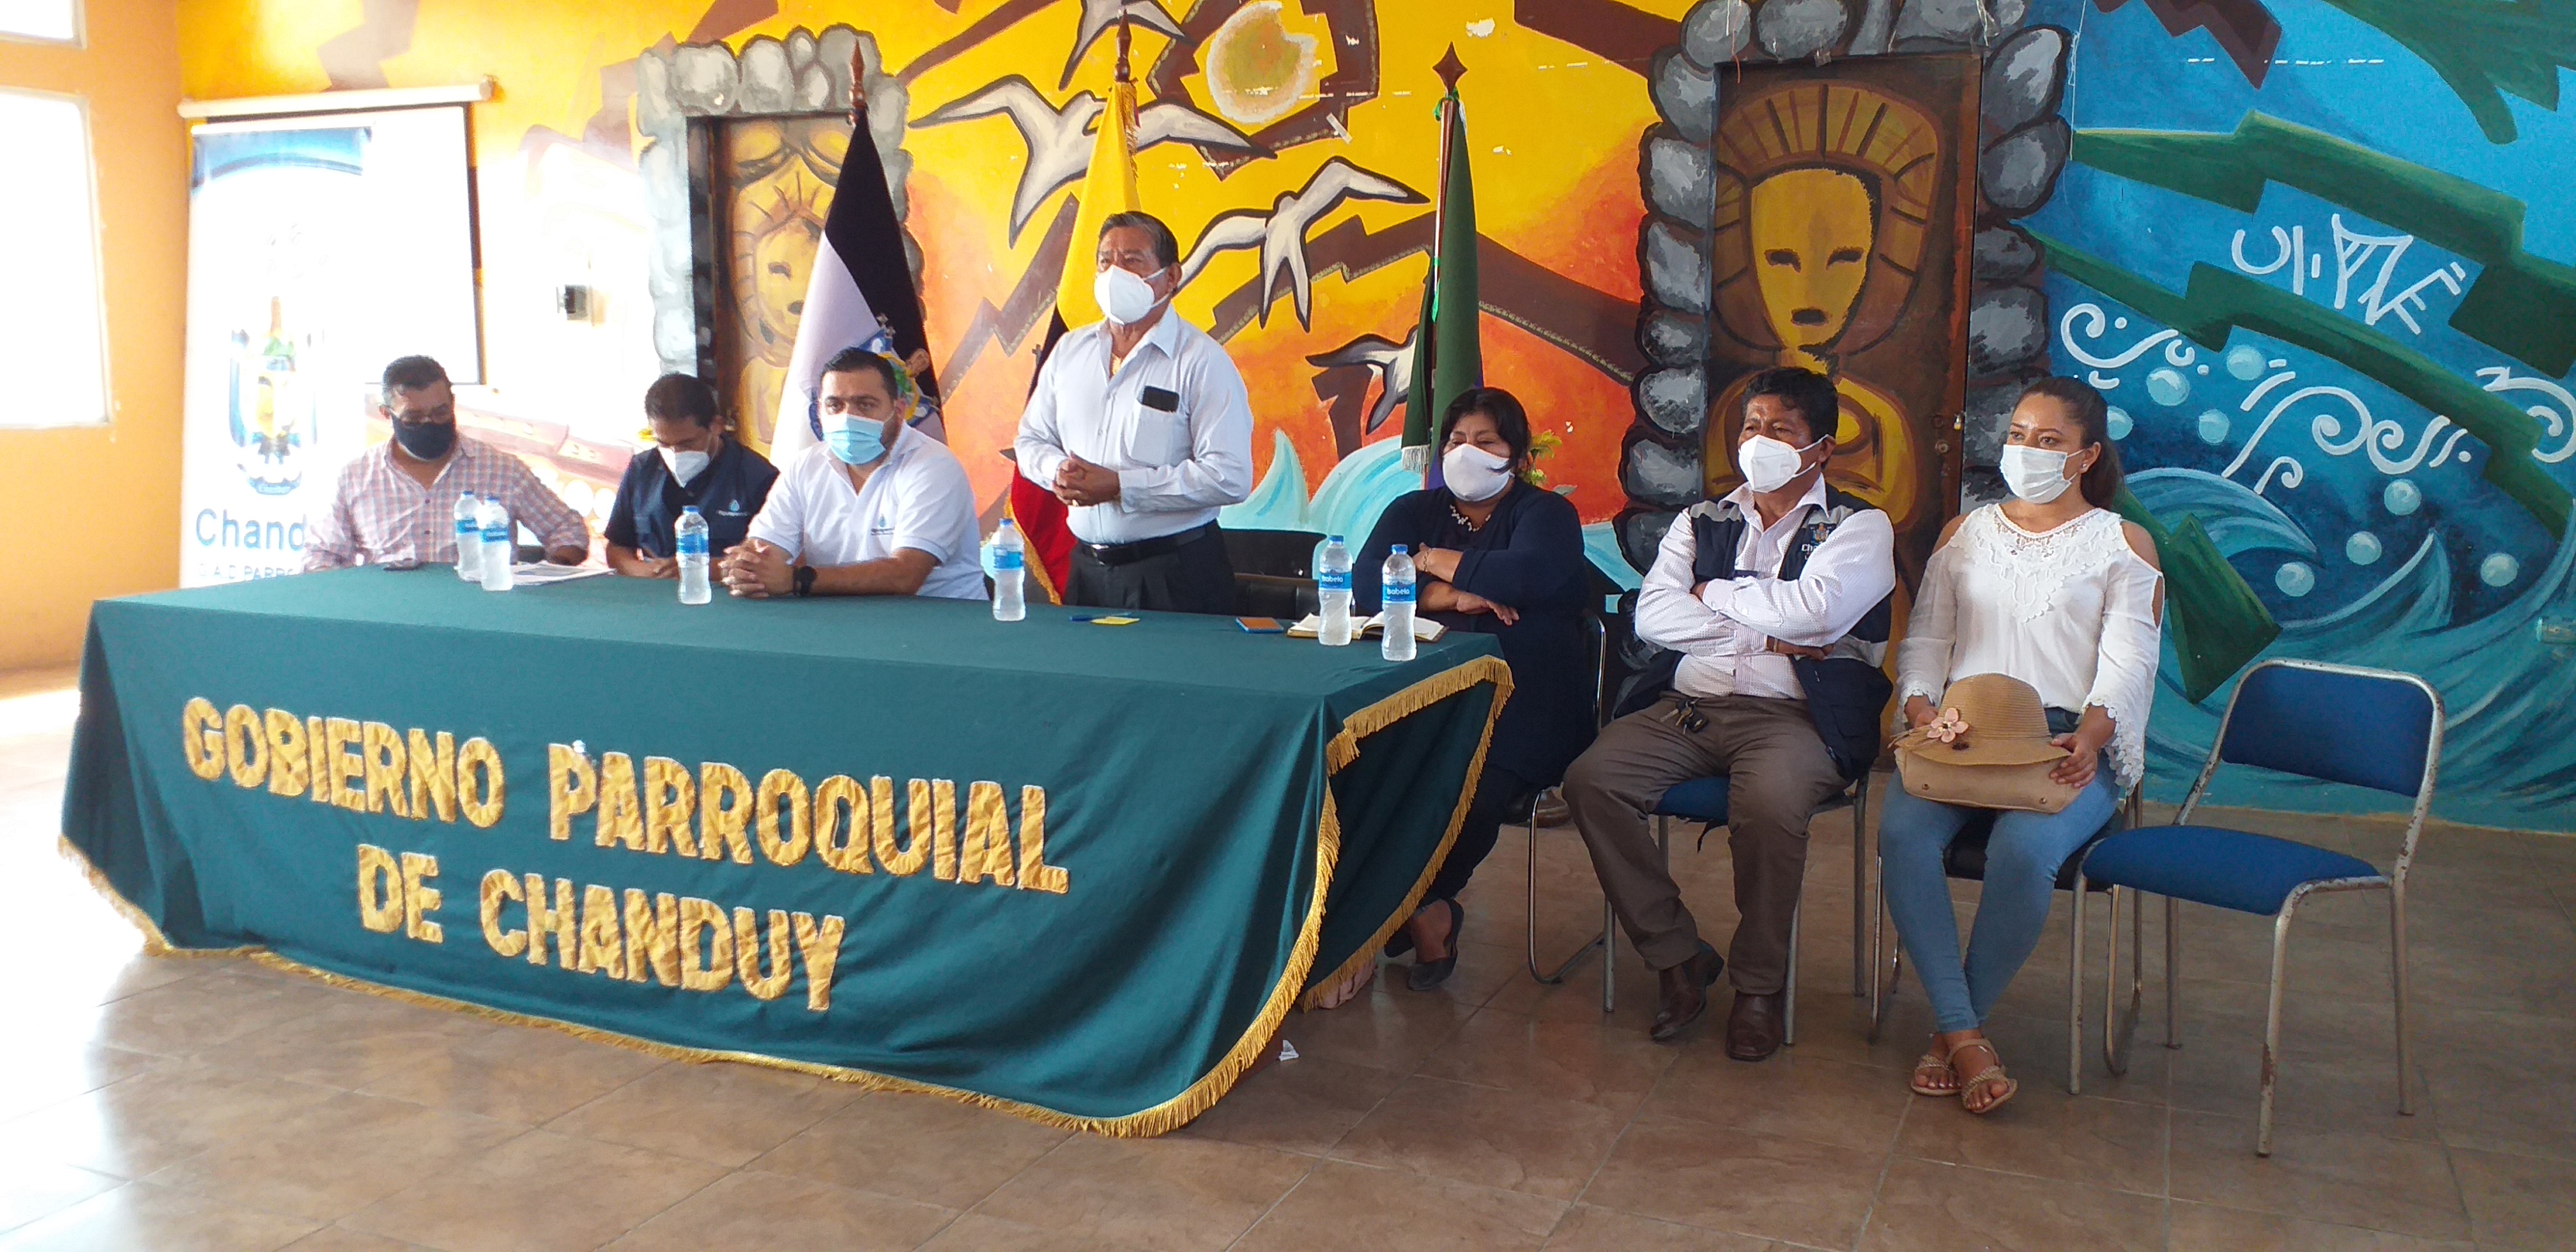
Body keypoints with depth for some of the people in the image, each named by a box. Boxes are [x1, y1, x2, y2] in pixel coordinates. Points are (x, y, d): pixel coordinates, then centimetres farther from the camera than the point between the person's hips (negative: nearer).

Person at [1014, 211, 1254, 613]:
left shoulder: (1202, 360, -9)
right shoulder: (1070, 350, 10)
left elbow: (1230, 477, -17)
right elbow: (1032, 439, 19)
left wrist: (1119, 486, -19)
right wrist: (1058, 471, -6)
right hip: (1087, 569, 5)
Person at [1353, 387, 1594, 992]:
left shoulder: (1545, 513, 8)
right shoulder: (1414, 511, 20)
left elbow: (1536, 576, -17)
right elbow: (1365, 584, 2)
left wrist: (1434, 562, -3)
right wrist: (1450, 595, -12)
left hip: (1521, 708, -3)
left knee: (1472, 785, -35)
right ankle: (1426, 910, -8)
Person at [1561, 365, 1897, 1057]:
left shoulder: (1859, 527, 9)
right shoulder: (1701, 522, 19)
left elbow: (1815, 609, -13)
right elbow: (1653, 616, 2)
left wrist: (1715, 592, 1)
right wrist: (1767, 637, -5)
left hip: (1793, 716, -4)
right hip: (1686, 708, 4)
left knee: (1769, 802, -36)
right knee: (1590, 778, -21)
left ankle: (1759, 984, -11)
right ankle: (1678, 958, -7)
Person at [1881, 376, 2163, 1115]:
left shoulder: (2123, 544, 11)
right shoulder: (1965, 534, 21)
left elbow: (2128, 662, 0)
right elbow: (1926, 639, 13)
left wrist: (2090, 736, -20)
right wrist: (1922, 708, -8)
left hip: (2069, 741, -2)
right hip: (1961, 732, 3)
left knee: (2024, 849, -35)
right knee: (1902, 830, -30)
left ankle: (1954, 1027, -14)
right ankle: (1963, 1035, -23)